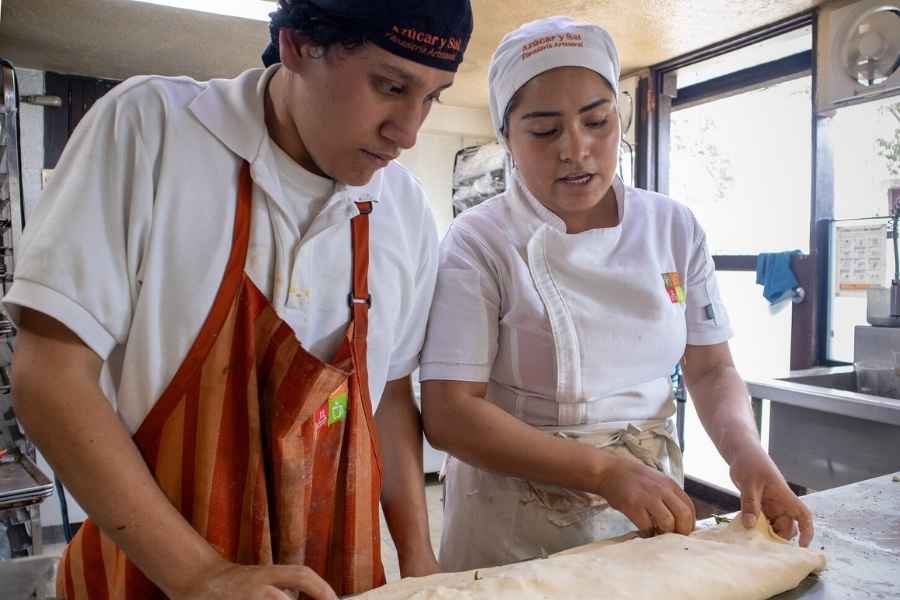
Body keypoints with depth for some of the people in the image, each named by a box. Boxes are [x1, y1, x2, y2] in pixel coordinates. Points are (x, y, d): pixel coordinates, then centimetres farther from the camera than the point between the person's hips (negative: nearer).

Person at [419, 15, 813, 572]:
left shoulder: (675, 228, -3)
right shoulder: (480, 243, -16)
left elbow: (711, 367, 4)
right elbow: (449, 413, -19)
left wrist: (745, 450, -15)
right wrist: (607, 472, -25)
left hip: (654, 516, 4)